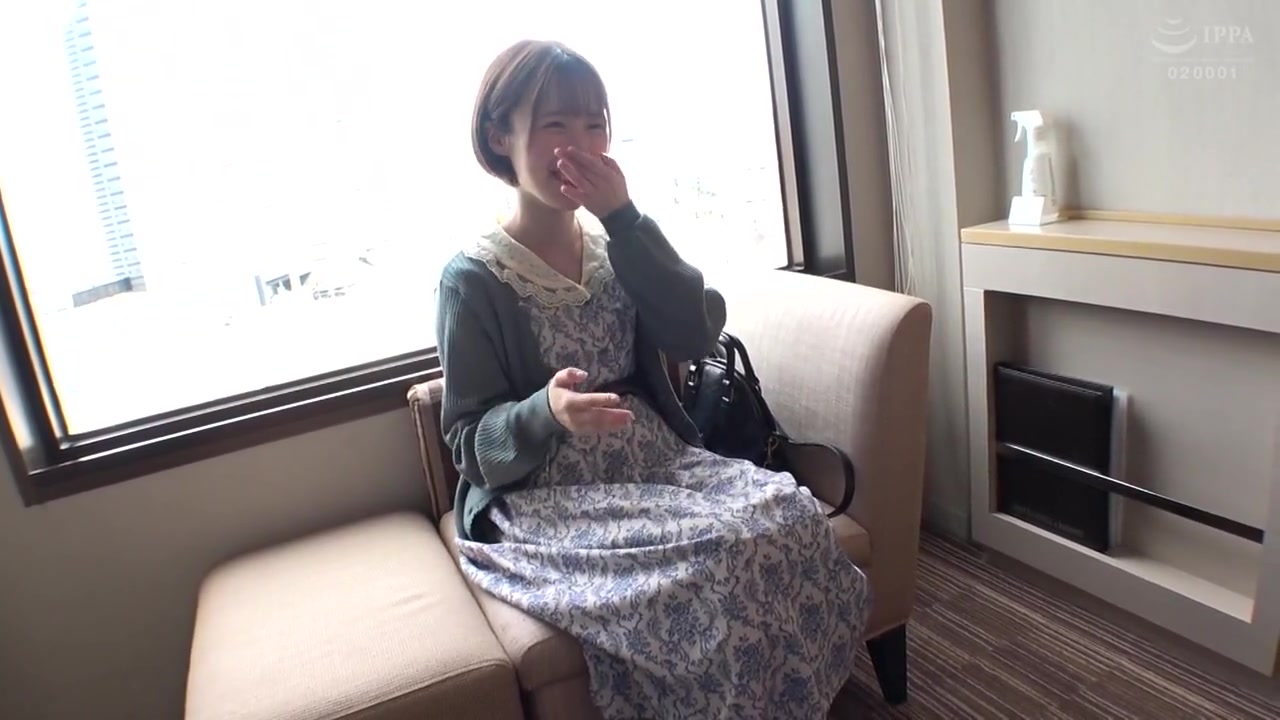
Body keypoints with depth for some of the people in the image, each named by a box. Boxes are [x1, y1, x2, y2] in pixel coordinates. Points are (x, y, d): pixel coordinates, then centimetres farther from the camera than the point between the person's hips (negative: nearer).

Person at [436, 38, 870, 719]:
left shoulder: (616, 246, 9)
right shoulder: (473, 278, -7)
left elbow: (696, 336, -7)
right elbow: (470, 443, -8)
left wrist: (625, 217, -15)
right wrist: (546, 413, -30)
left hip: (655, 461, 5)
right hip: (543, 500, -5)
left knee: (793, 517, -20)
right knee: (715, 562, -29)